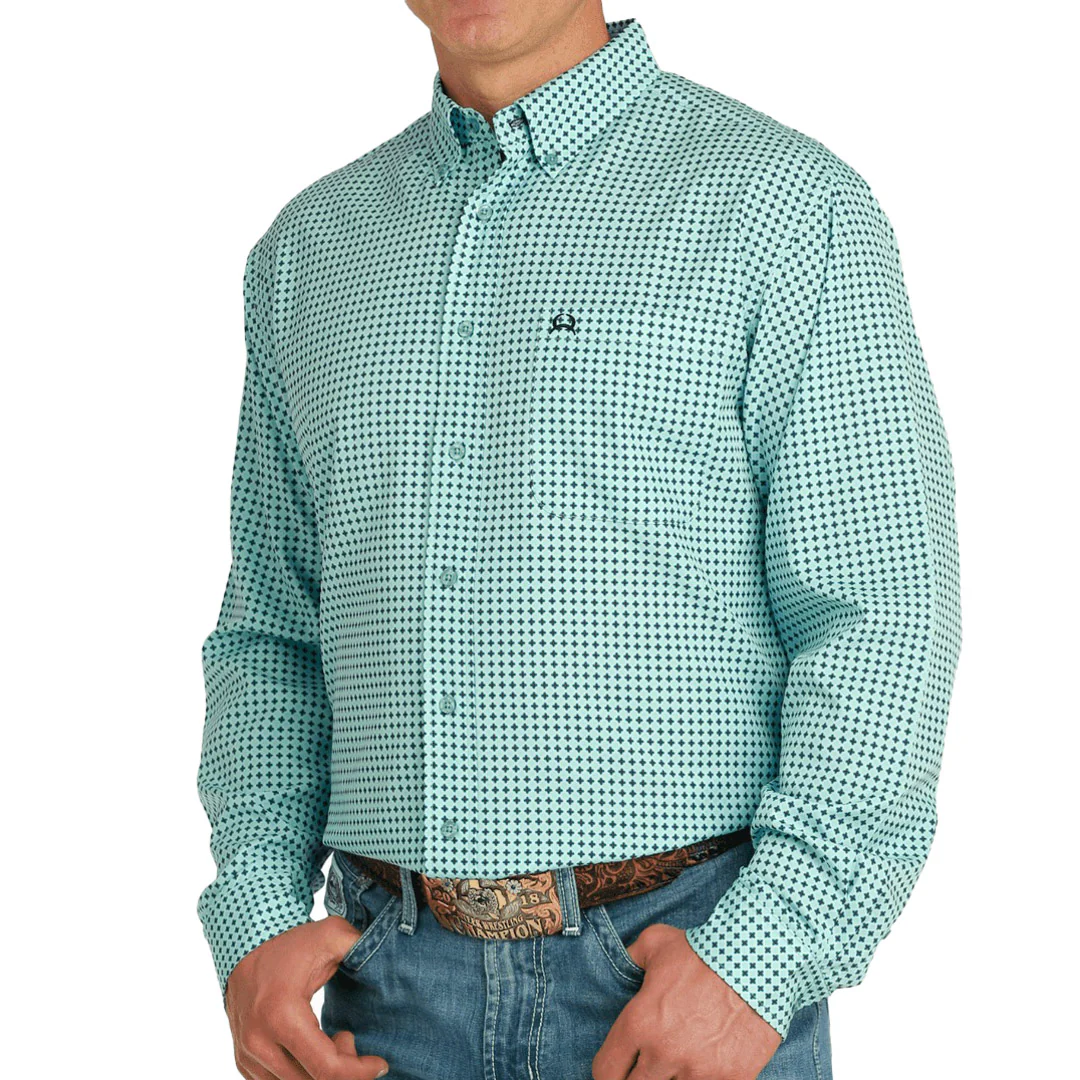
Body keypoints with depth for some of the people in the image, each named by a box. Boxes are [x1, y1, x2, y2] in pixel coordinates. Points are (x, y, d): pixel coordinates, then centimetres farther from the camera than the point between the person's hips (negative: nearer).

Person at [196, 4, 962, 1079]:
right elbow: (279, 633, 14)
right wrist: (253, 929, -1)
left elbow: (882, 621, -9)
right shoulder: (312, 248, 11)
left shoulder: (788, 206, -4)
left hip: (688, 975, -4)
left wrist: (759, 967, -20)